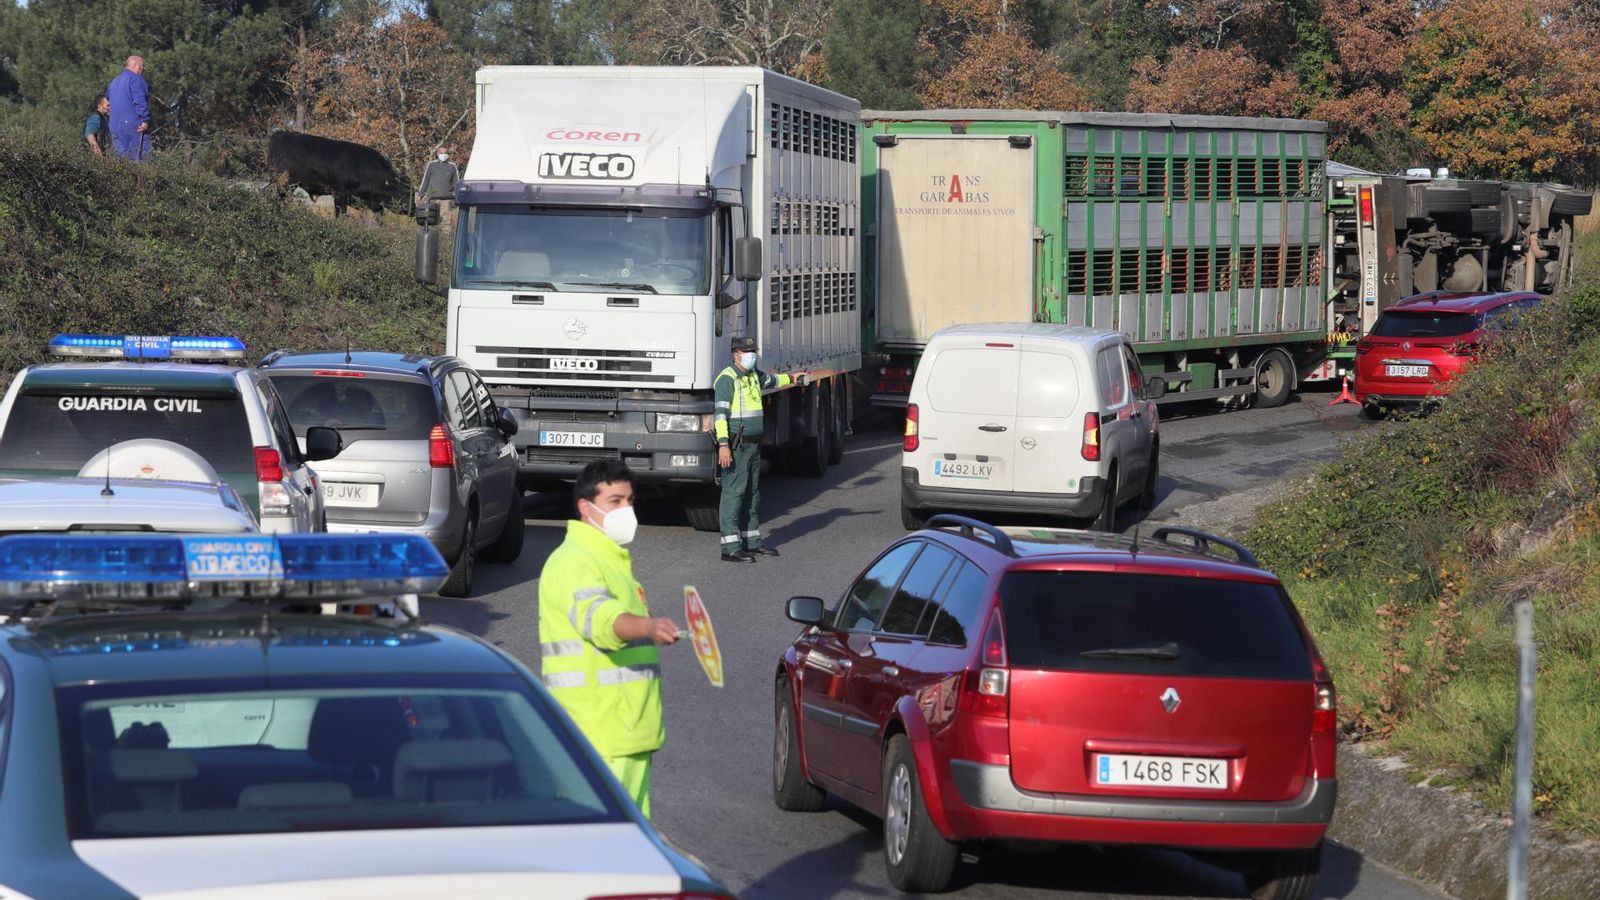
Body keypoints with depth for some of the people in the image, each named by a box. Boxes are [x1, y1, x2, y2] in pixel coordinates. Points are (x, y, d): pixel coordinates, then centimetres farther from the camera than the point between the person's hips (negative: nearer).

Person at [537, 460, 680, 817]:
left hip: (630, 731, 10)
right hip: (597, 733, -10)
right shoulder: (573, 562, -15)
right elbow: (597, 617, -36)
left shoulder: (613, 559, 19)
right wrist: (648, 626, -53)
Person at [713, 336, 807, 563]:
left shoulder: (754, 375, 15)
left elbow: (770, 380, 40)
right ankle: (730, 548, -12)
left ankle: (751, 541, 25)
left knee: (752, 493, 15)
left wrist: (791, 379, 56)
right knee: (733, 492, -11)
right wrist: (723, 445, -28)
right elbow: (721, 413, -20)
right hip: (735, 445, -9)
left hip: (753, 445, 9)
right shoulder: (727, 379, -13)